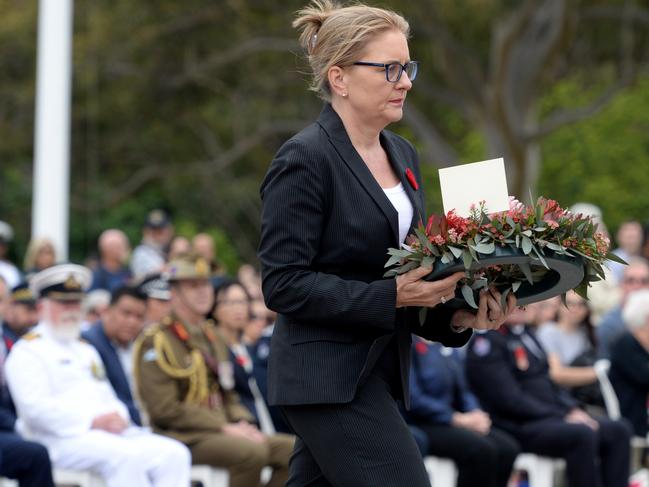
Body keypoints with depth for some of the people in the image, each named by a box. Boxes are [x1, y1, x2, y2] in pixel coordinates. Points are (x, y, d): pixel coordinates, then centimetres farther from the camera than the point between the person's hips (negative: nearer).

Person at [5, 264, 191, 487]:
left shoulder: (86, 351, 30)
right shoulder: (27, 351, 3)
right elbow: (36, 407, -11)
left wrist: (117, 417, 0)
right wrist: (94, 421, -18)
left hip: (110, 433, 8)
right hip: (65, 437, -8)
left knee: (175, 454, -17)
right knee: (128, 456, -35)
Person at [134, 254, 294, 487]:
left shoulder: (212, 335, 19)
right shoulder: (157, 341, -8)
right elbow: (165, 409, -16)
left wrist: (242, 424, 0)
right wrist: (224, 428, -18)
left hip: (219, 432, 8)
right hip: (184, 437, -8)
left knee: (292, 449, -8)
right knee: (252, 452, -32)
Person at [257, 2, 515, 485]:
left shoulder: (402, 155, 13)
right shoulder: (304, 160, -12)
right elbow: (283, 285, -16)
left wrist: (454, 314, -1)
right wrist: (392, 296, -22)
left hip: (380, 369, 8)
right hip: (327, 376, -8)